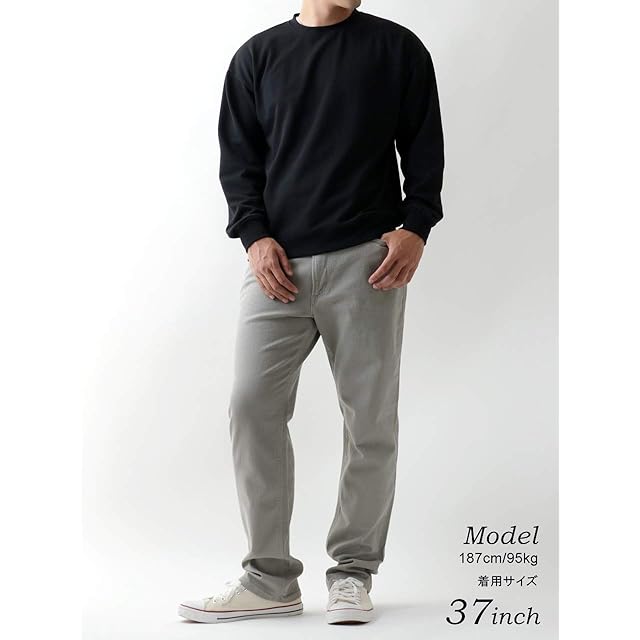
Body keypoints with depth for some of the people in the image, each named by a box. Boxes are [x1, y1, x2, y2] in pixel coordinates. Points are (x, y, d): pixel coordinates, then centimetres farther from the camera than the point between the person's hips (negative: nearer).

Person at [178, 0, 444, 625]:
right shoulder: (258, 55, 13)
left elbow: (424, 146, 8)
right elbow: (237, 157, 11)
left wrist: (415, 227, -6)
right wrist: (254, 235, -3)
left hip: (367, 260, -1)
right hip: (278, 261, 1)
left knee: (371, 417, 0)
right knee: (253, 406, -6)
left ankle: (353, 573, 13)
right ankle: (270, 578, 4)